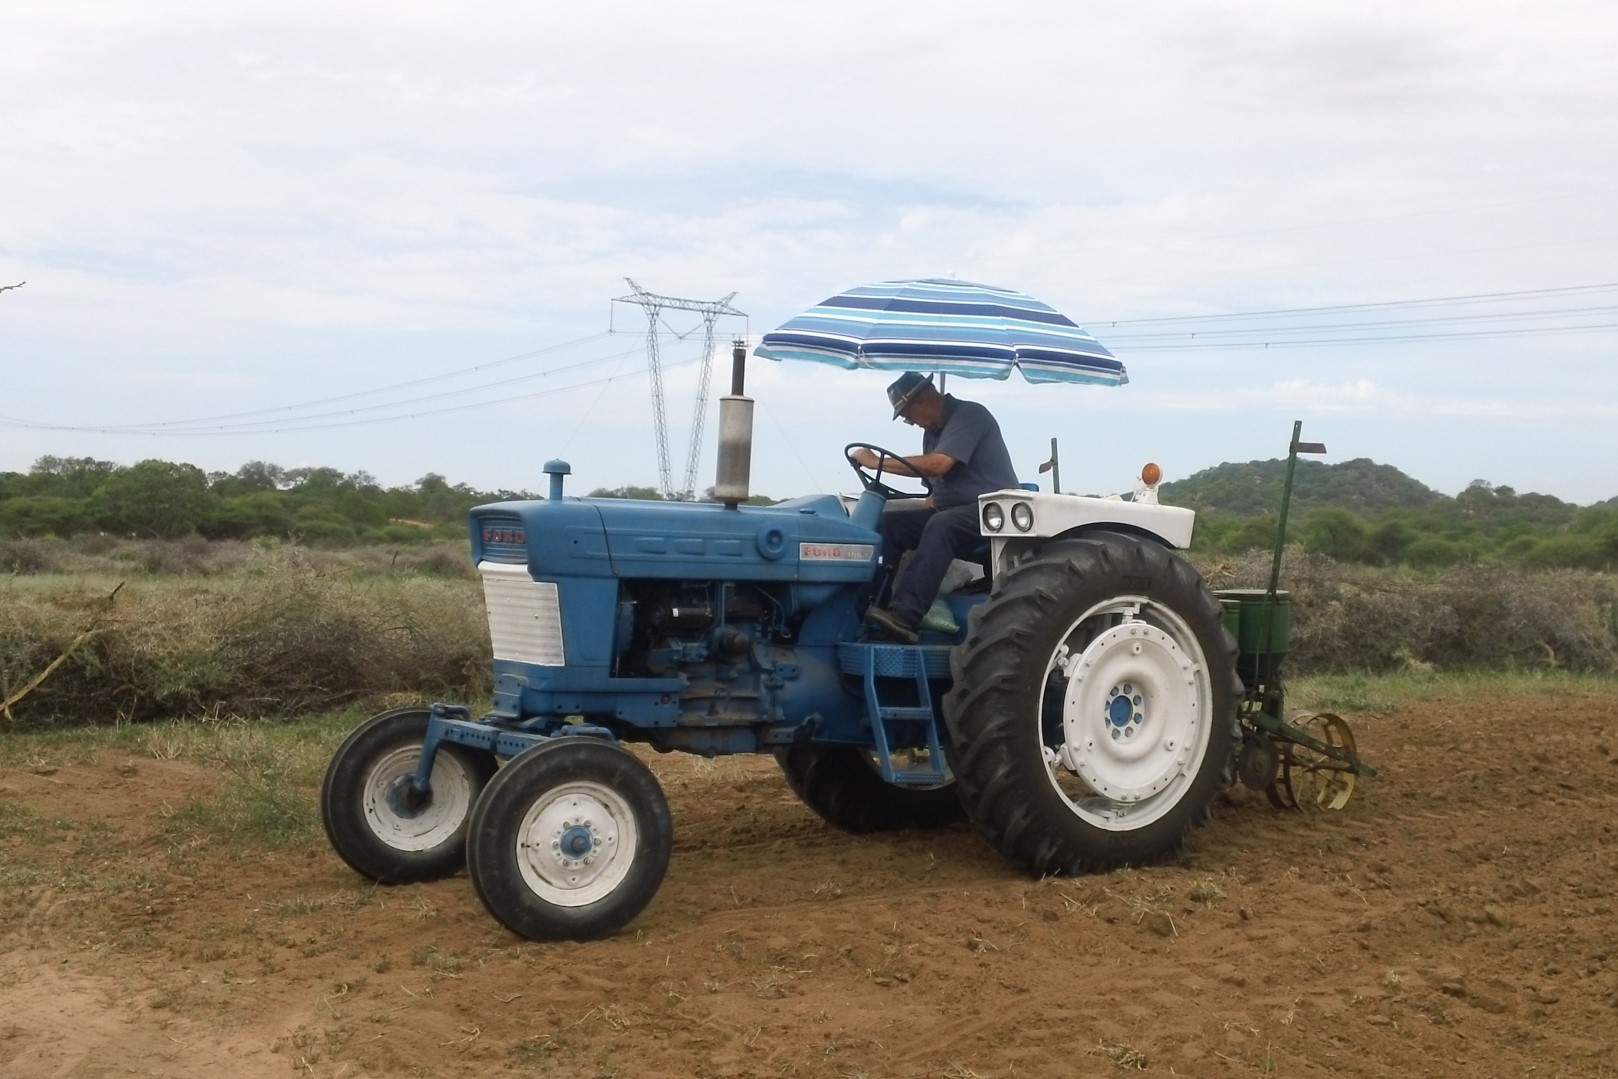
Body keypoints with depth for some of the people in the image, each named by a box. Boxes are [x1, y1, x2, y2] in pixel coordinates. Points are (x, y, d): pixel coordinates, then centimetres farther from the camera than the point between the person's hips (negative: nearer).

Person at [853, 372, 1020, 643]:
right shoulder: (932, 432, 14)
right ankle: (873, 599, -21)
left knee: (941, 526, -37)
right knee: (888, 523, -10)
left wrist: (878, 462, -21)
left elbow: (938, 465, -26)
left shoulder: (969, 415, -13)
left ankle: (904, 617, -48)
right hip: (952, 511, 9)